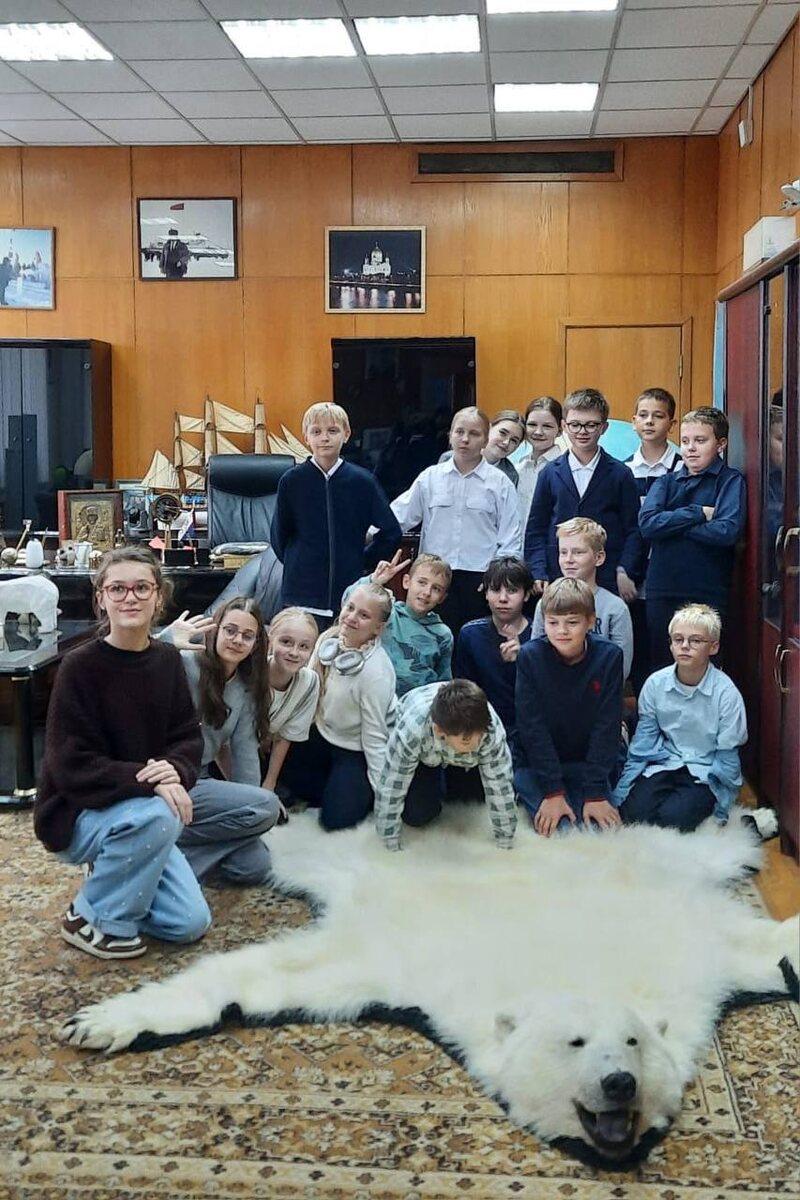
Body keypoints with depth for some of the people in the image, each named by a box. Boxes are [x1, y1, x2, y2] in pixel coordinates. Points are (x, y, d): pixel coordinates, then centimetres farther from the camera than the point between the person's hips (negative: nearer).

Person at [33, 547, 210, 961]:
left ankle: (112, 873, 23)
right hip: (75, 814, -6)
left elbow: (189, 737, -1)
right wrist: (146, 780, -34)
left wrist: (176, 770, -24)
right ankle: (91, 917, -13)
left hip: (141, 813, 6)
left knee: (191, 923, -2)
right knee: (159, 816, -36)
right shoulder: (79, 667, -20)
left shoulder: (167, 659, -2)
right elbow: (70, 766, -23)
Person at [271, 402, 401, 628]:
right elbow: (279, 536, 9)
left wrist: (365, 563, 7)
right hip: (302, 595, -1)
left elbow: (390, 532, 6)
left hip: (350, 594, 1)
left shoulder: (363, 481, -1)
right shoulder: (292, 481, -1)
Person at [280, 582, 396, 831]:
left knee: (335, 816, -11)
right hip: (323, 733, 7)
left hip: (358, 750, -7)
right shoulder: (329, 639, -14)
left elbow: (374, 734, -24)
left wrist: (381, 789, -19)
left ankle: (361, 789, 16)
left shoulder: (376, 671, -31)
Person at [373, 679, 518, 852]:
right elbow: (390, 789, -34)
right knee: (415, 814, -14)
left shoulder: (492, 730, -42)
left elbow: (500, 789, -32)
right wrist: (392, 847, -26)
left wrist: (505, 845, -25)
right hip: (424, 754, -2)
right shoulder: (409, 731, -45)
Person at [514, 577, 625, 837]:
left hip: (594, 761, 1)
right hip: (539, 762, -1)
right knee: (562, 829, -21)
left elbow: (607, 727, -12)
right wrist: (553, 791, -18)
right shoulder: (530, 656, -15)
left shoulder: (609, 656, -14)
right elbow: (532, 726, -14)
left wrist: (595, 792, -16)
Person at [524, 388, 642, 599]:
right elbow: (535, 528, 9)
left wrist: (625, 572, -8)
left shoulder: (620, 475, 5)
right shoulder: (551, 473, 9)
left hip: (608, 582, -1)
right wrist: (538, 573, -1)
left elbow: (633, 529, 4)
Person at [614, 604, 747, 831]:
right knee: (633, 813, -21)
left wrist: (720, 816, -5)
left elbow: (727, 757, -6)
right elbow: (643, 742, 3)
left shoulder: (726, 692, -13)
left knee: (672, 817, -27)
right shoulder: (655, 684, -5)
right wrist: (620, 795, -1)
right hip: (664, 763, 3)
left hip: (705, 773, -3)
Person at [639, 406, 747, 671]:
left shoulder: (731, 480, 0)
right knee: (660, 667, 12)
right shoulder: (666, 482, 11)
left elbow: (728, 530, -16)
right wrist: (699, 513, -10)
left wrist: (673, 524, -9)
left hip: (708, 593, -3)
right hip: (662, 590, 3)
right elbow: (647, 523, -7)